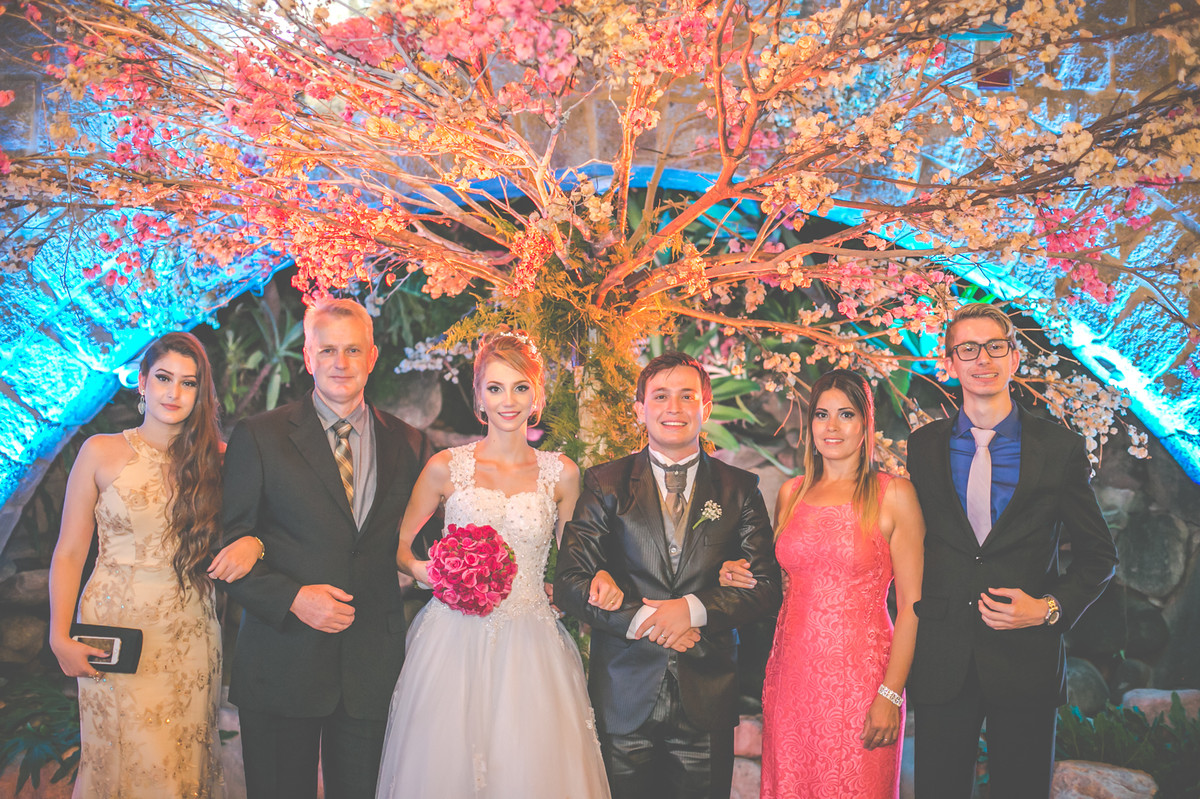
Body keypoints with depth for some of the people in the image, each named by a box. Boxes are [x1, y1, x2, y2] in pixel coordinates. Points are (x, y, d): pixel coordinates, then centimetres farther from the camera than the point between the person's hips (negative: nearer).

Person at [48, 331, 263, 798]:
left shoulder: (215, 457, 3)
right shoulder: (101, 453, -2)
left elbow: (241, 523, 8)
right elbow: (69, 553, 0)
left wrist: (252, 544, -16)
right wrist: (60, 639, -7)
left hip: (190, 636, 2)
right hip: (115, 634, -2)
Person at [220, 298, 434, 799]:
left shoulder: (408, 444, 7)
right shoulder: (258, 438, -2)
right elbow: (226, 544, -3)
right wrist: (291, 597, -16)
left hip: (372, 666, 2)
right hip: (282, 664, -2)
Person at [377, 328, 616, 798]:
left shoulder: (561, 474, 5)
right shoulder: (445, 468, 2)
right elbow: (400, 545, 11)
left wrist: (599, 581, -5)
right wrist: (423, 569, -9)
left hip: (529, 647, 1)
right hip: (454, 643, -1)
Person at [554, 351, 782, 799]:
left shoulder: (739, 489, 5)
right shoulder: (605, 484, 3)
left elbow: (766, 587, 1)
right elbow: (570, 582, -3)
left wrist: (695, 609, -14)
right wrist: (642, 620, -15)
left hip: (707, 699, 1)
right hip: (624, 697, 0)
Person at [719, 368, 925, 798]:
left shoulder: (893, 495, -4)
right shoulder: (791, 493, 9)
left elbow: (911, 604, -7)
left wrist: (890, 695, -13)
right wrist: (741, 576, 2)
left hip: (859, 678, -4)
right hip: (791, 676, 4)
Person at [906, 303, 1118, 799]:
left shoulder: (1060, 448, 0)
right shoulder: (922, 446, 5)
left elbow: (1099, 553, 5)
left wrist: (1052, 608, -9)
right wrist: (917, 598, 0)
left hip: (1027, 660, -1)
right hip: (941, 662, 1)